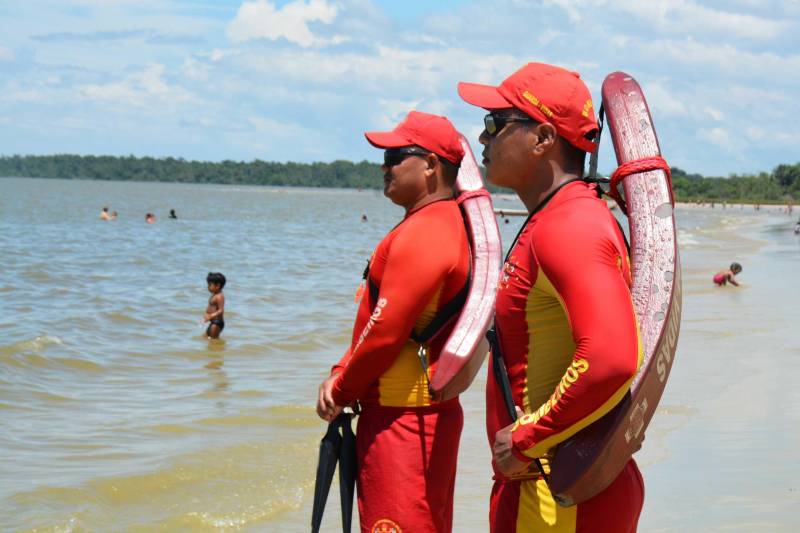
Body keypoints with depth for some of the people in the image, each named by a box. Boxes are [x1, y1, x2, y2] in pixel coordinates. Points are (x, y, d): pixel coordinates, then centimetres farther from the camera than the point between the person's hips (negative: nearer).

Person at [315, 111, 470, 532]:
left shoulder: (422, 233, -18)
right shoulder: (448, 224, 16)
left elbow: (385, 332, -21)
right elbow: (379, 320, 18)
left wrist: (340, 392, -6)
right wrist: (340, 374, 7)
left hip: (402, 420, -11)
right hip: (429, 414, 11)